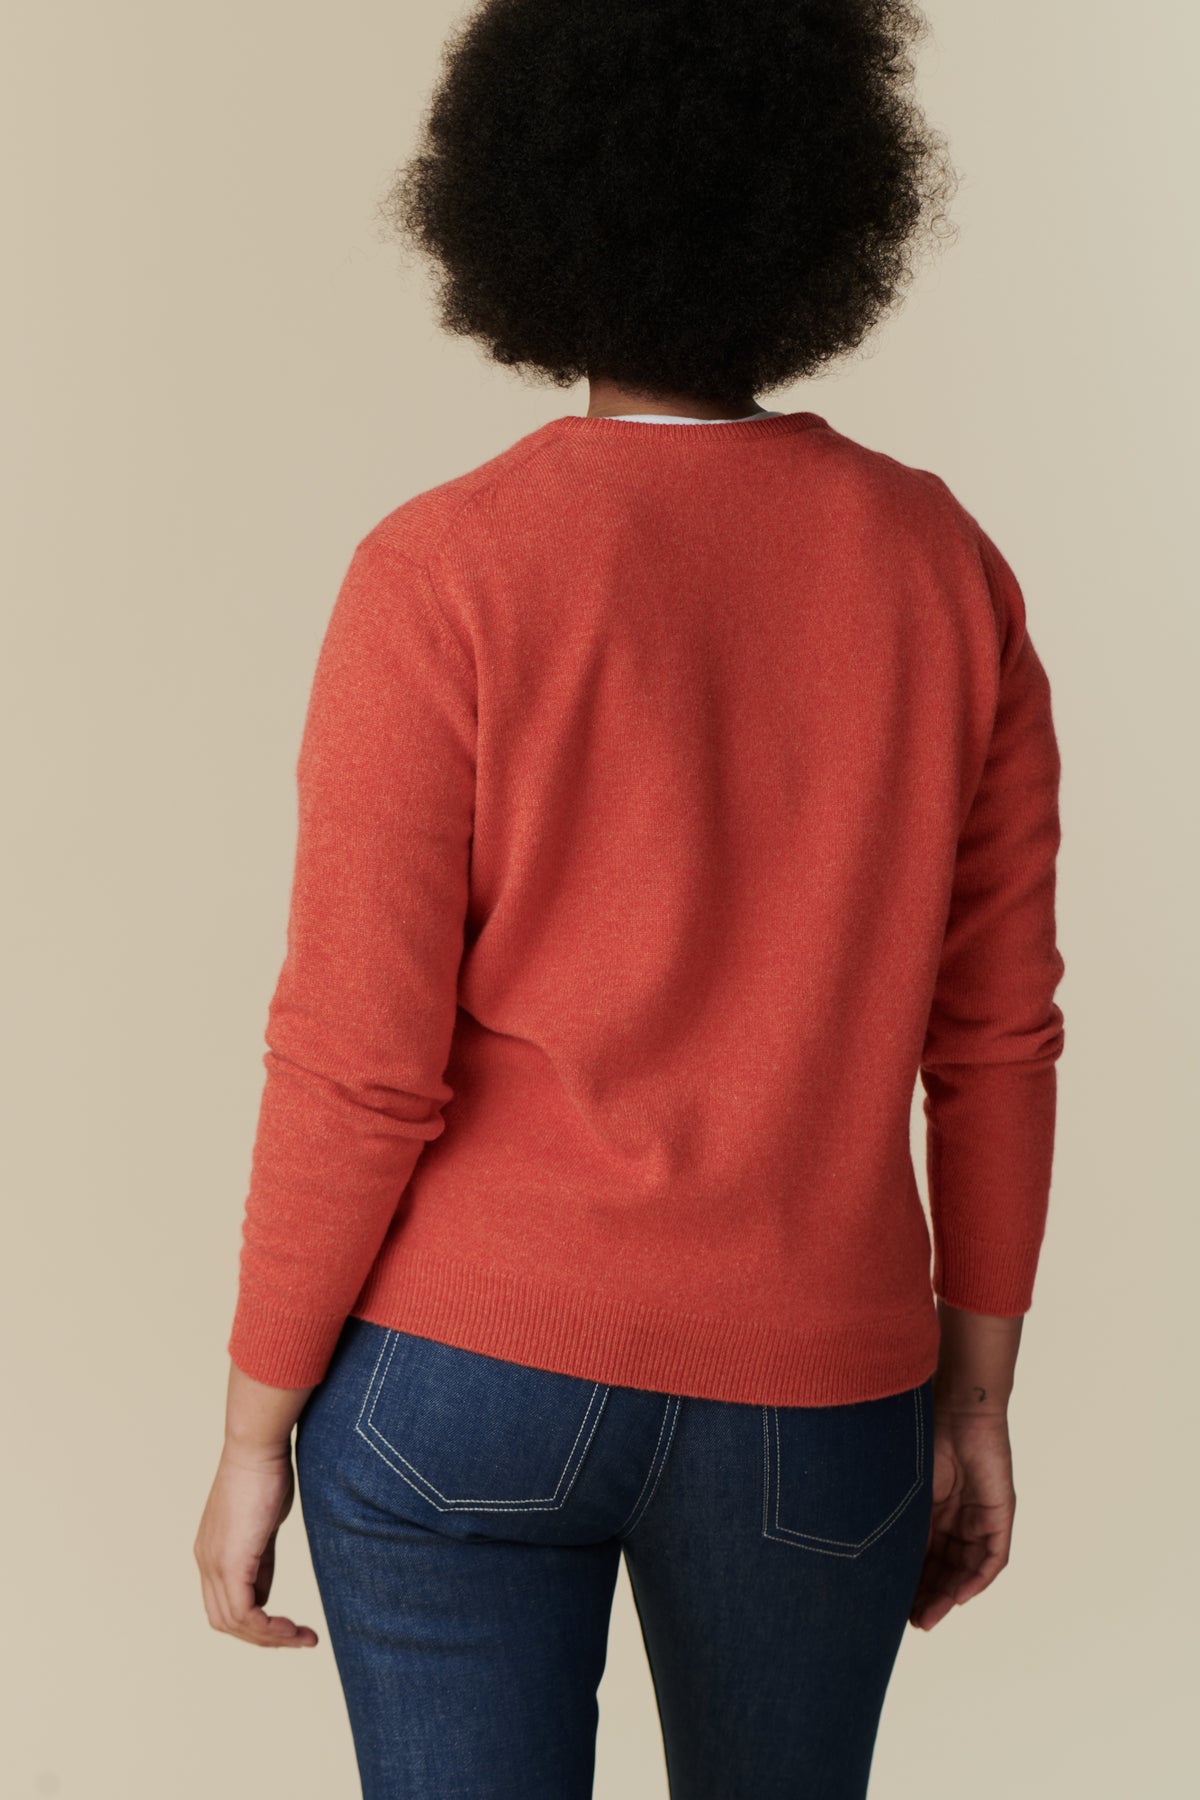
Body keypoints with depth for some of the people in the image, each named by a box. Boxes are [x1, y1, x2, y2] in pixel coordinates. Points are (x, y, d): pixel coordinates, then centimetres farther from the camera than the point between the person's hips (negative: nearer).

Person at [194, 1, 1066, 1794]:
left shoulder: (444, 571, -14)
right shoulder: (945, 567, -3)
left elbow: (356, 1061, -14)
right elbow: (994, 1033, 0)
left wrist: (257, 1426, -2)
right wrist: (976, 1393, 11)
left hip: (466, 1373, -3)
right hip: (807, 1391, 3)